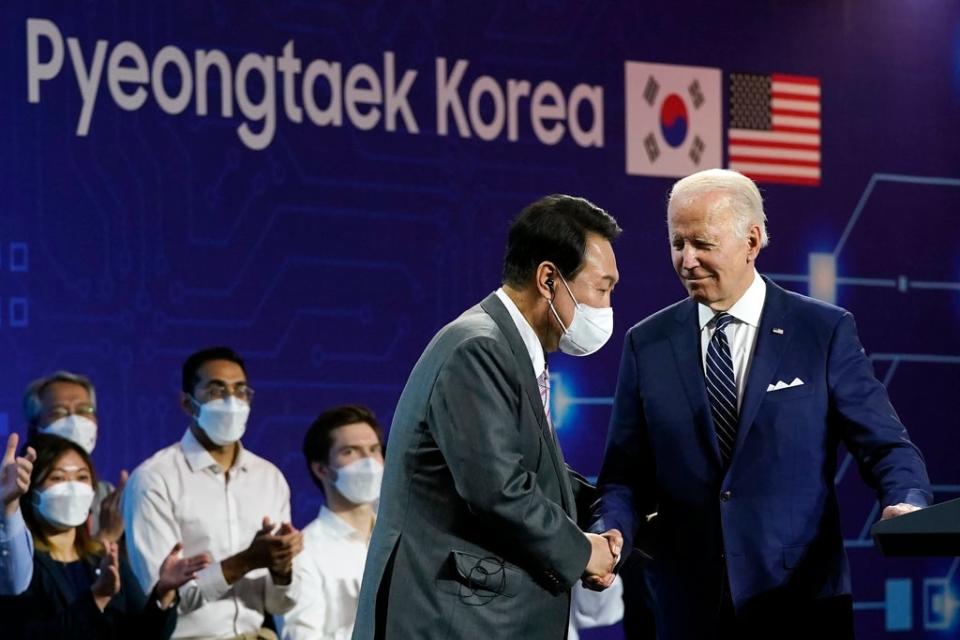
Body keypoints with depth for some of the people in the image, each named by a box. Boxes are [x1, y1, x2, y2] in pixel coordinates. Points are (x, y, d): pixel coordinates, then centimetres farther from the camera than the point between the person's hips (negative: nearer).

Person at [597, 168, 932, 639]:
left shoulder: (826, 333, -1)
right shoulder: (647, 344, 6)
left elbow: (884, 445, -2)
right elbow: (627, 473, 7)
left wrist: (906, 503, -23)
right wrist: (612, 537, -13)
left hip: (801, 601, -2)